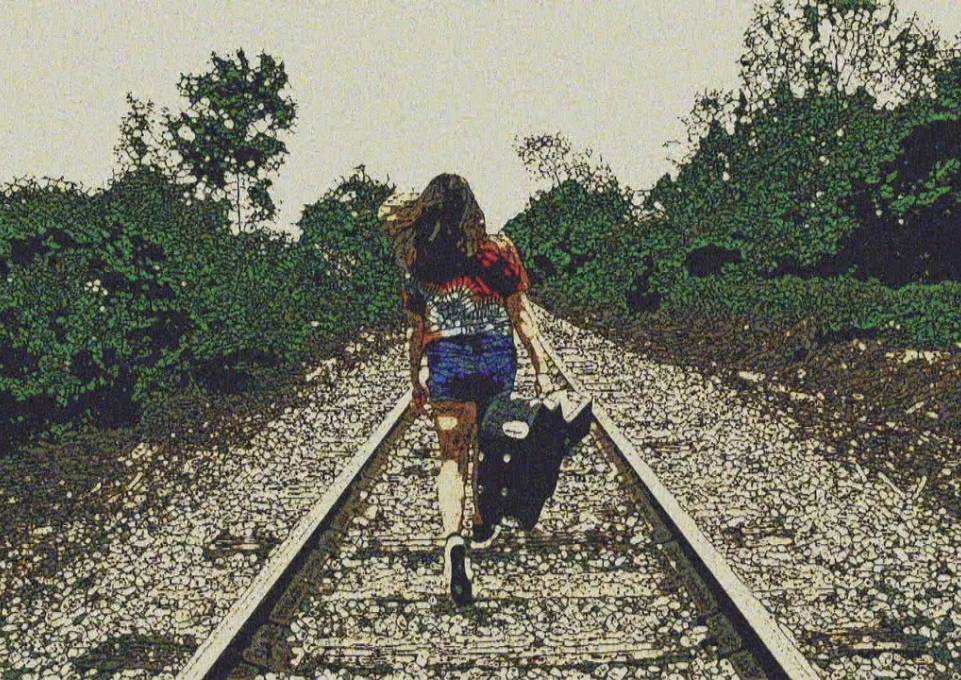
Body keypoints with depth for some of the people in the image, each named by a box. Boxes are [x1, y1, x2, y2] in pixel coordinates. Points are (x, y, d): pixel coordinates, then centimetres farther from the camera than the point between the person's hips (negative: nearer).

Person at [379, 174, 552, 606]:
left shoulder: (418, 263, 0)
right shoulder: (499, 252, -3)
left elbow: (417, 331, 5)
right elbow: (521, 316, -3)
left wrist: (417, 384, 15)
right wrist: (540, 368, 2)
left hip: (446, 359, 0)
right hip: (497, 356, 1)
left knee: (452, 457, 3)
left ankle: (453, 538, -22)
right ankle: (482, 529, 38)